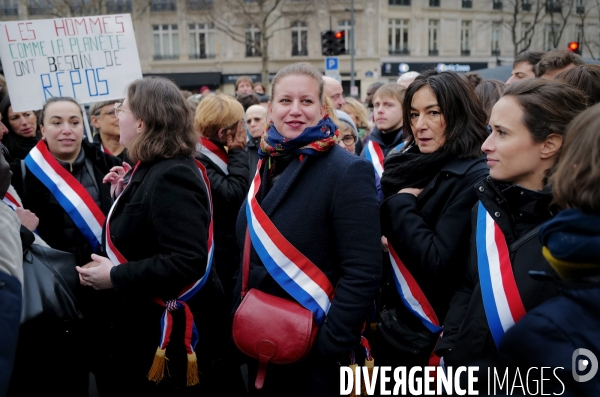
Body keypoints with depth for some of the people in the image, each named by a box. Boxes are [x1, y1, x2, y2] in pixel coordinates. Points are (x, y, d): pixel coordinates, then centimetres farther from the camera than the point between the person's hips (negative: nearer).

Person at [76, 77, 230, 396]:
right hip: (145, 321, 10)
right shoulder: (152, 168, 9)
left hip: (170, 331, -10)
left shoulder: (172, 177, -24)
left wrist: (115, 277, -25)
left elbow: (187, 261, -32)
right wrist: (124, 196, 7)